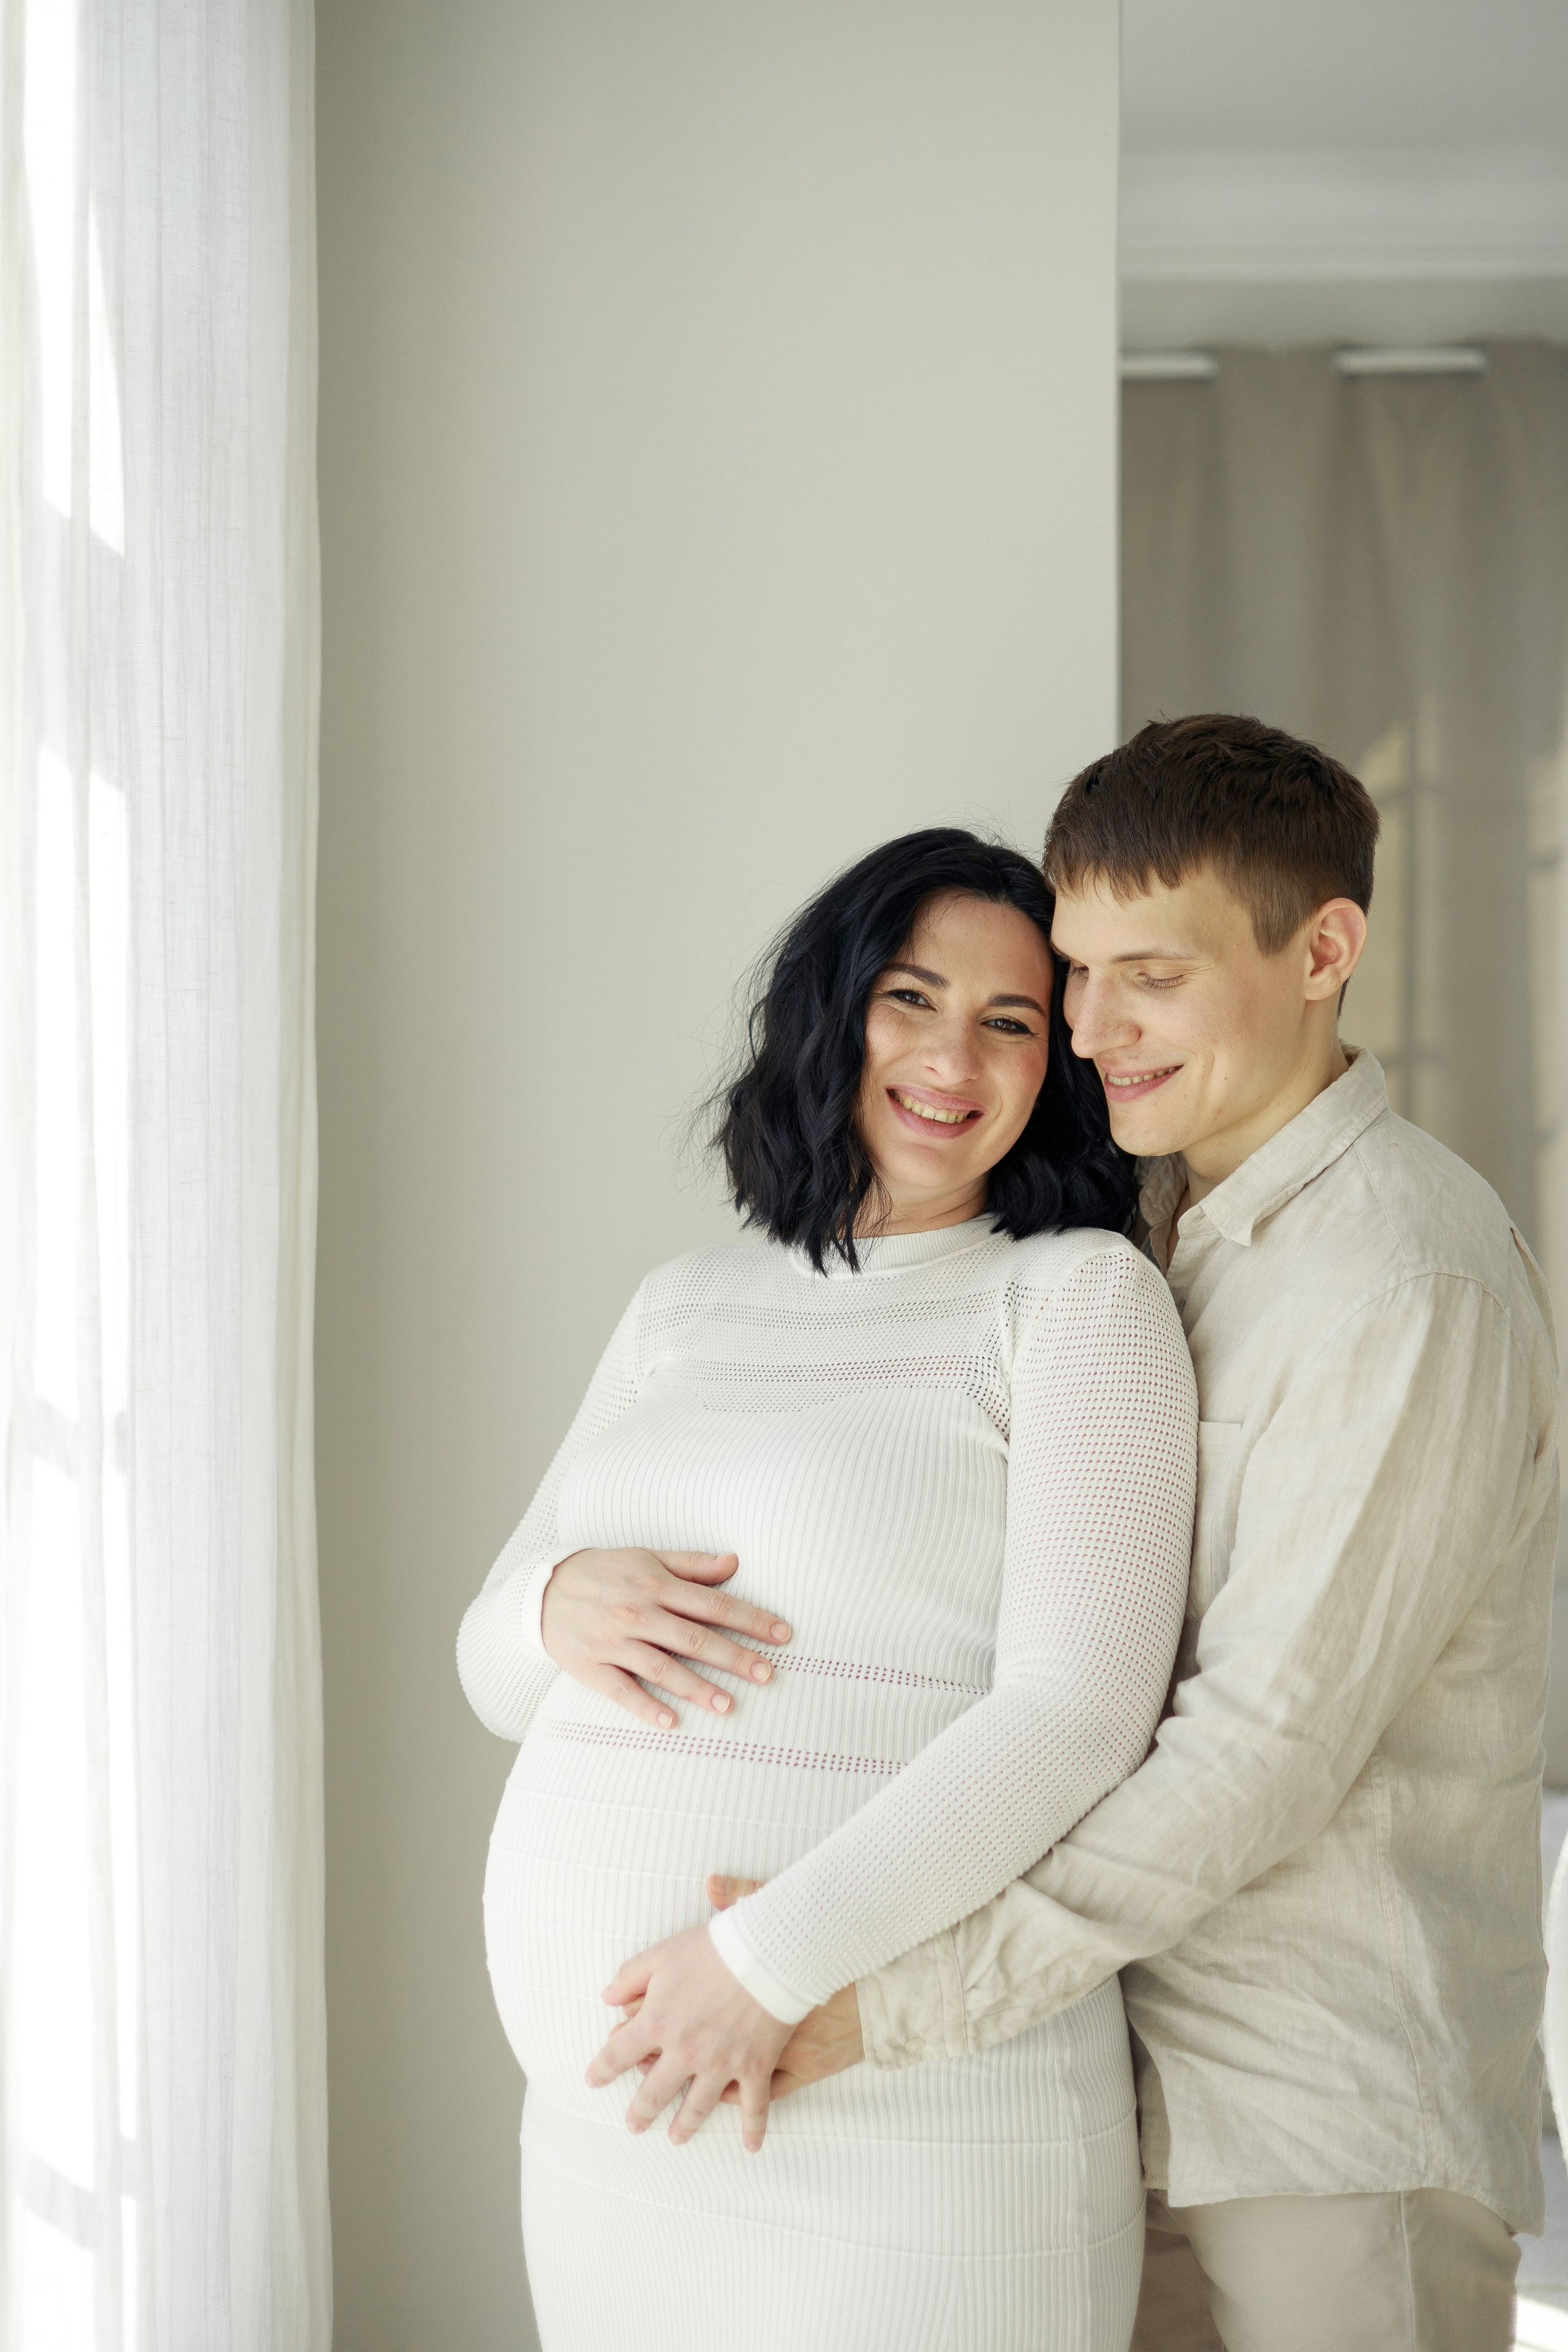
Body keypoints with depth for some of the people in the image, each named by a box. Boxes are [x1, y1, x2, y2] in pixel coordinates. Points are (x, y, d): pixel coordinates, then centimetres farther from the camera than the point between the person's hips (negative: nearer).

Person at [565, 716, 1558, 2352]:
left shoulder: (1407, 1280, -15)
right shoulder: (1151, 1234, 13)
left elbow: (1271, 1739, -20)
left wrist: (895, 1997, -22)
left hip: (1346, 2116, -7)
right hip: (1148, 2092, 7)